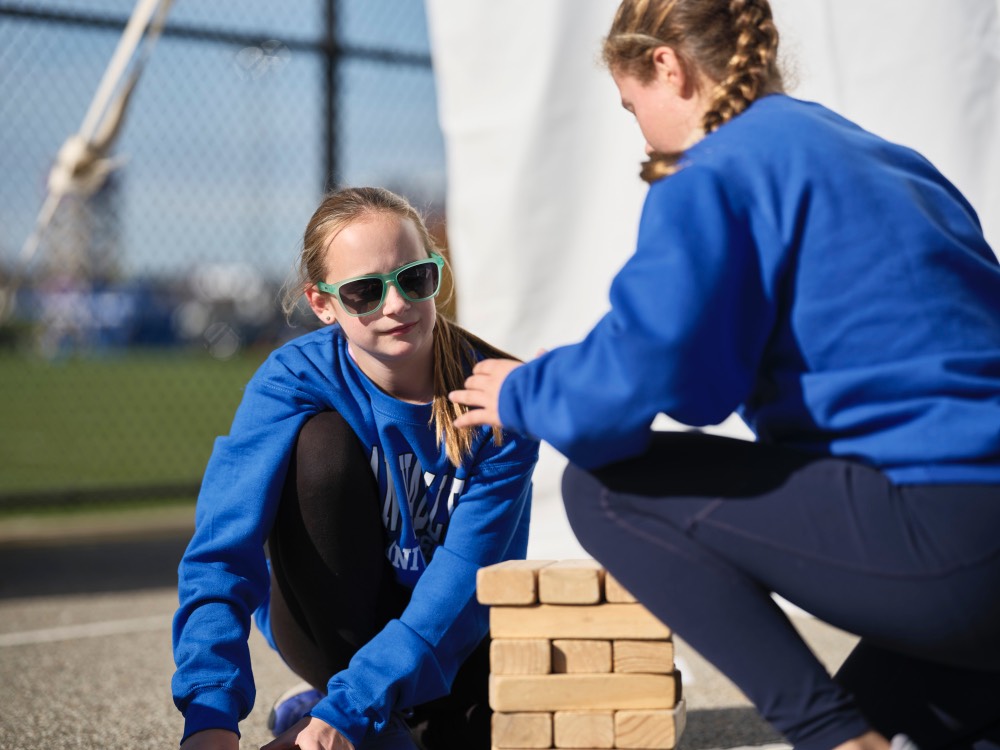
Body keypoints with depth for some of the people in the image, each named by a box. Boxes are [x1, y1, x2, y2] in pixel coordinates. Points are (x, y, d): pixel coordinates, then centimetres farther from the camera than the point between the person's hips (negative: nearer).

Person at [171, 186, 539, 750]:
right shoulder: (294, 381, -21)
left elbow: (468, 577, -27)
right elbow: (224, 547, -31)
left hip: (450, 635, 1)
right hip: (328, 618, -1)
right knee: (322, 442, -27)